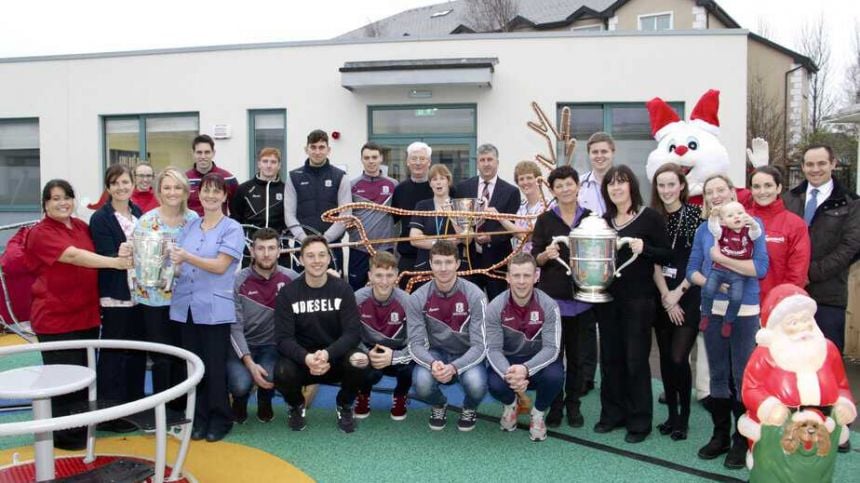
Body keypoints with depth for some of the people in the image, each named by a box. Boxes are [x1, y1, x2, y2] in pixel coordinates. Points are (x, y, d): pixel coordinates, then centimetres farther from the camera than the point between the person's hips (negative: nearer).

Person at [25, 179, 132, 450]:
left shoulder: (82, 226, 9)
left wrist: (120, 255, 0)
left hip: (87, 314, 7)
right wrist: (115, 262, -34)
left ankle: (82, 425, 30)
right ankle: (63, 433, 16)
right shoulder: (41, 233, -12)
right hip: (55, 318, -7)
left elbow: (93, 256, 22)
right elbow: (74, 256, -26)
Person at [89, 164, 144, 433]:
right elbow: (106, 257, -14)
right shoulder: (100, 219, -6)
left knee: (137, 351, 12)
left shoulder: (139, 214, 10)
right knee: (113, 354, -1)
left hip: (139, 293, 6)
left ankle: (134, 405, 24)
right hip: (115, 296, -6)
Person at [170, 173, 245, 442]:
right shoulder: (189, 227, 13)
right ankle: (199, 418, 23)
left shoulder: (232, 229, -3)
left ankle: (220, 420, 16)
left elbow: (220, 266, -13)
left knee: (215, 368, 2)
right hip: (186, 306, 5)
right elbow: (179, 263, 15)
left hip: (214, 309, -5)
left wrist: (187, 257, -23)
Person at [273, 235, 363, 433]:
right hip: (301, 359, 0)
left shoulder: (342, 289, -6)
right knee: (282, 374, -32)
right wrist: (306, 358, -33)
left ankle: (344, 406, 4)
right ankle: (297, 406, 7)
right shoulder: (287, 293, -7)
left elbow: (351, 333, -13)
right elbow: (283, 338, -13)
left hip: (335, 358, 0)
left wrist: (327, 354, -32)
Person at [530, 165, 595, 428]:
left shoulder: (591, 218, 6)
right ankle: (554, 406, 18)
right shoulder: (545, 220, 2)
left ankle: (573, 405, 23)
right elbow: (535, 258, 1)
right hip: (552, 296, -1)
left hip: (582, 297, 1)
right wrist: (546, 254, -20)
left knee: (578, 354, 8)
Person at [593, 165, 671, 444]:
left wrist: (643, 248, -22)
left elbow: (667, 255, -6)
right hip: (608, 298, 5)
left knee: (635, 359, 1)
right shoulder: (604, 220, 10)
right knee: (610, 357, 11)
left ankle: (639, 421, 14)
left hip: (638, 299, -5)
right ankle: (612, 413, 25)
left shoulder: (649, 217, -5)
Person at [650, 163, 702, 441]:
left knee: (678, 358, -7)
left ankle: (684, 418, 10)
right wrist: (666, 297, -6)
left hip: (688, 296, -4)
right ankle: (672, 414, 22)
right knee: (665, 358, 8)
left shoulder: (695, 215, -5)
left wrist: (677, 293, -8)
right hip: (662, 298, 4)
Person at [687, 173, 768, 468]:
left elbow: (761, 268, -14)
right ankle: (720, 435, 25)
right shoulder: (703, 230, 8)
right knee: (718, 375, 12)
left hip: (745, 311, -4)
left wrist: (721, 258, -17)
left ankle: (742, 440, 16)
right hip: (713, 309, 4)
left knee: (743, 377, 3)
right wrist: (709, 282, -13)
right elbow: (692, 270, 7)